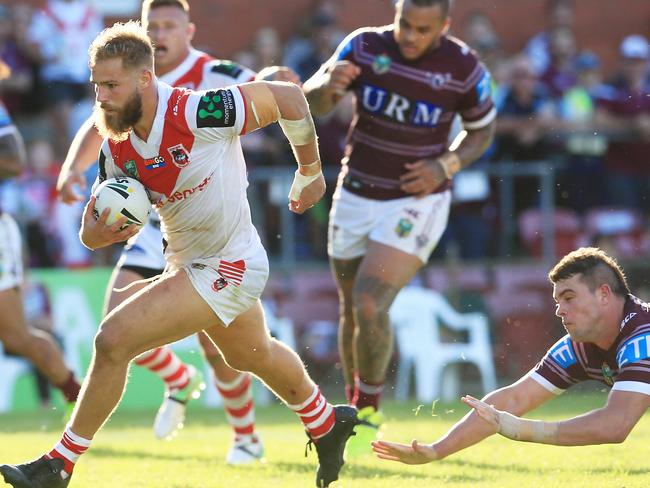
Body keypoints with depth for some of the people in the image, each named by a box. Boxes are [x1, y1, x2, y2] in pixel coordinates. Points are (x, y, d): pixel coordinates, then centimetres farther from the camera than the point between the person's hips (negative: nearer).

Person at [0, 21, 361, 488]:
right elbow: (92, 227, -1)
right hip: (187, 260, 9)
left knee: (114, 339, -18)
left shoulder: (201, 112, -30)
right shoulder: (116, 149, -8)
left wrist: (310, 173, -5)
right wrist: (97, 233, -27)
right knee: (252, 354, 33)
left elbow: (287, 96, -18)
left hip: (230, 268, -8)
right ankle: (327, 423, 60)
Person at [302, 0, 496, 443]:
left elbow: (482, 131, 3)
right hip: (356, 197, 3)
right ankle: (355, 409, 31)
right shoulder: (364, 47, -11)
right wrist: (329, 84, -40)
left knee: (370, 306, -17)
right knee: (351, 311, 12)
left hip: (416, 201, -3)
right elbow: (312, 104, -16)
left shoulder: (464, 69, -13)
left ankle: (368, 411, 2)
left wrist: (446, 165, -15)